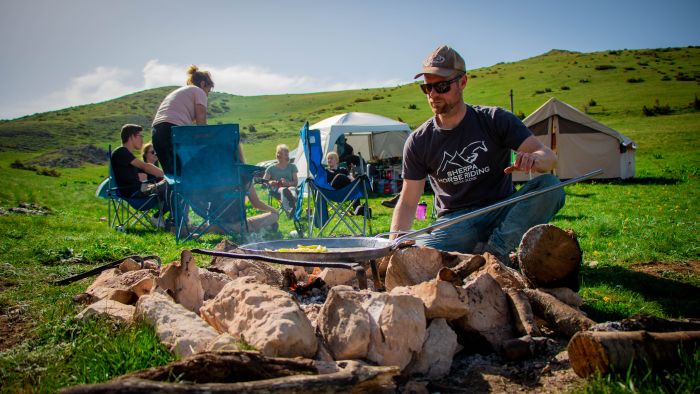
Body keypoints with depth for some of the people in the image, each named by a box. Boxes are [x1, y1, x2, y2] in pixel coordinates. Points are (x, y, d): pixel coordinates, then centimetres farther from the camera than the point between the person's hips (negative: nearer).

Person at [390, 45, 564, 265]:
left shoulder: (495, 120, 0)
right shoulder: (418, 142, 2)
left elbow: (549, 156, -6)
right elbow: (407, 202, 2)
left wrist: (533, 159, -32)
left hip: (501, 215, 1)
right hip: (454, 224, 0)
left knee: (549, 186, -27)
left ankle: (495, 251, -32)